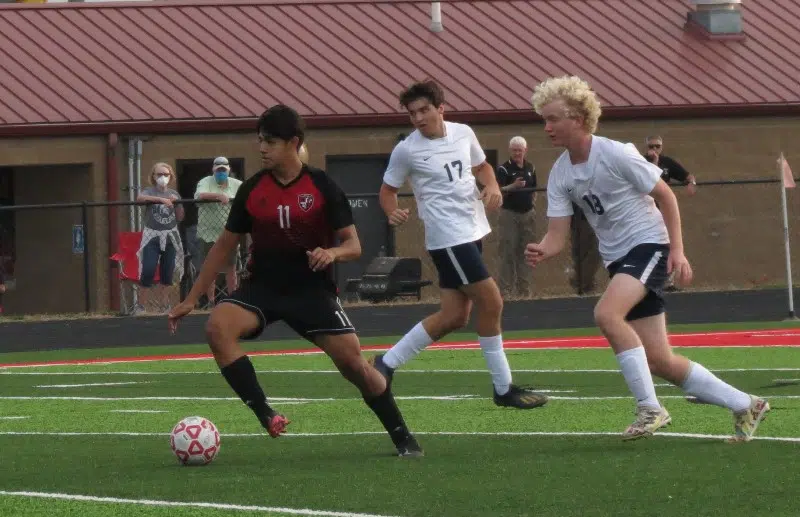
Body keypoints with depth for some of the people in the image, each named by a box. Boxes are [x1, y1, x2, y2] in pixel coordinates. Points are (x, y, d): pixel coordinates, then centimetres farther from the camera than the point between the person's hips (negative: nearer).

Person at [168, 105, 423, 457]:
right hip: (262, 287, 2)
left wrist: (332, 252, -31)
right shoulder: (252, 190, -1)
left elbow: (353, 245, -6)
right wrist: (191, 299, 6)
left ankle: (403, 437, 10)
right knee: (217, 326, -28)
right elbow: (225, 245, 7)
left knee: (353, 363, -10)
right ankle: (265, 414, -27)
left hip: (312, 289, -2)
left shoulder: (322, 187, -8)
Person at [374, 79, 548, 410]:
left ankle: (387, 363, 17)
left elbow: (481, 166, 22)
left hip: (473, 232, 7)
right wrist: (393, 213, -19)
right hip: (448, 238, -7)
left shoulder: (463, 134, 5)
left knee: (454, 316, 6)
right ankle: (503, 389, 0)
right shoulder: (406, 151, -9)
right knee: (491, 304, -10)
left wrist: (492, 185, 1)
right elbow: (388, 189, 2)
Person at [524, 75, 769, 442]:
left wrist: (677, 249, -13)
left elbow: (665, 194, -7)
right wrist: (541, 252, -24)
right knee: (659, 360, 2)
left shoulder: (615, 154, -15)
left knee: (606, 313, -31)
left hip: (649, 245, -7)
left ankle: (649, 408, -24)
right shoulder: (560, 175, 2)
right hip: (617, 258, 7)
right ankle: (744, 406, 16)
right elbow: (557, 235, -1)